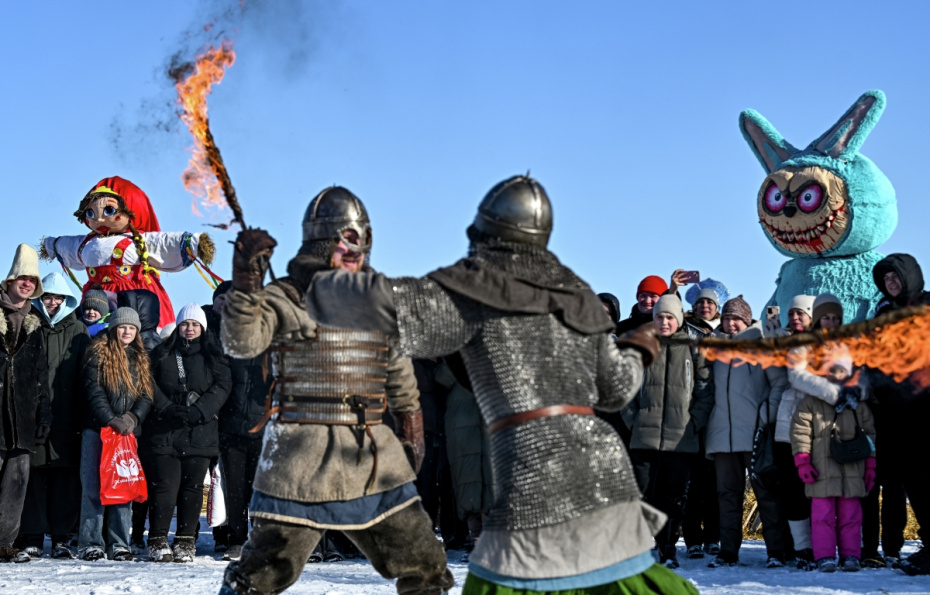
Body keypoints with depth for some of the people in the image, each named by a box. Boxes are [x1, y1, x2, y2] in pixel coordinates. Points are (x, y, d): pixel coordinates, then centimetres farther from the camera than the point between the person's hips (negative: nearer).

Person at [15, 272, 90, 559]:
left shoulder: (77, 331, 11)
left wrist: (81, 416, 1)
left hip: (66, 421, 0)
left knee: (65, 478, 0)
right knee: (33, 476, -2)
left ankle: (62, 537, 6)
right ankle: (32, 538, 4)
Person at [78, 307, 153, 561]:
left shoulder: (141, 359, 16)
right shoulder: (99, 353, 3)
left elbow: (147, 394, 8)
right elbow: (93, 390, -7)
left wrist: (134, 417, -10)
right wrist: (111, 419, -17)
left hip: (129, 432, 4)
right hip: (97, 428, -4)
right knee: (94, 486, -4)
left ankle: (119, 544, 5)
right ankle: (90, 543, -2)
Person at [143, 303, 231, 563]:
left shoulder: (213, 355, 10)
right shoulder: (162, 354, 11)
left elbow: (222, 386, 0)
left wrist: (198, 411, -14)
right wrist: (167, 409, -11)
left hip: (200, 431, 1)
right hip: (164, 431, -1)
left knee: (192, 486, 1)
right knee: (164, 484, -7)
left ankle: (186, 541, 8)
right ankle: (158, 541, -1)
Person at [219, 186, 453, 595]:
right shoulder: (285, 299, -6)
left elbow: (400, 374, 22)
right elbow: (240, 343, -22)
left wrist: (411, 430, 21)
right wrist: (246, 284, -33)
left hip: (375, 458, 5)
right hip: (302, 459, -5)